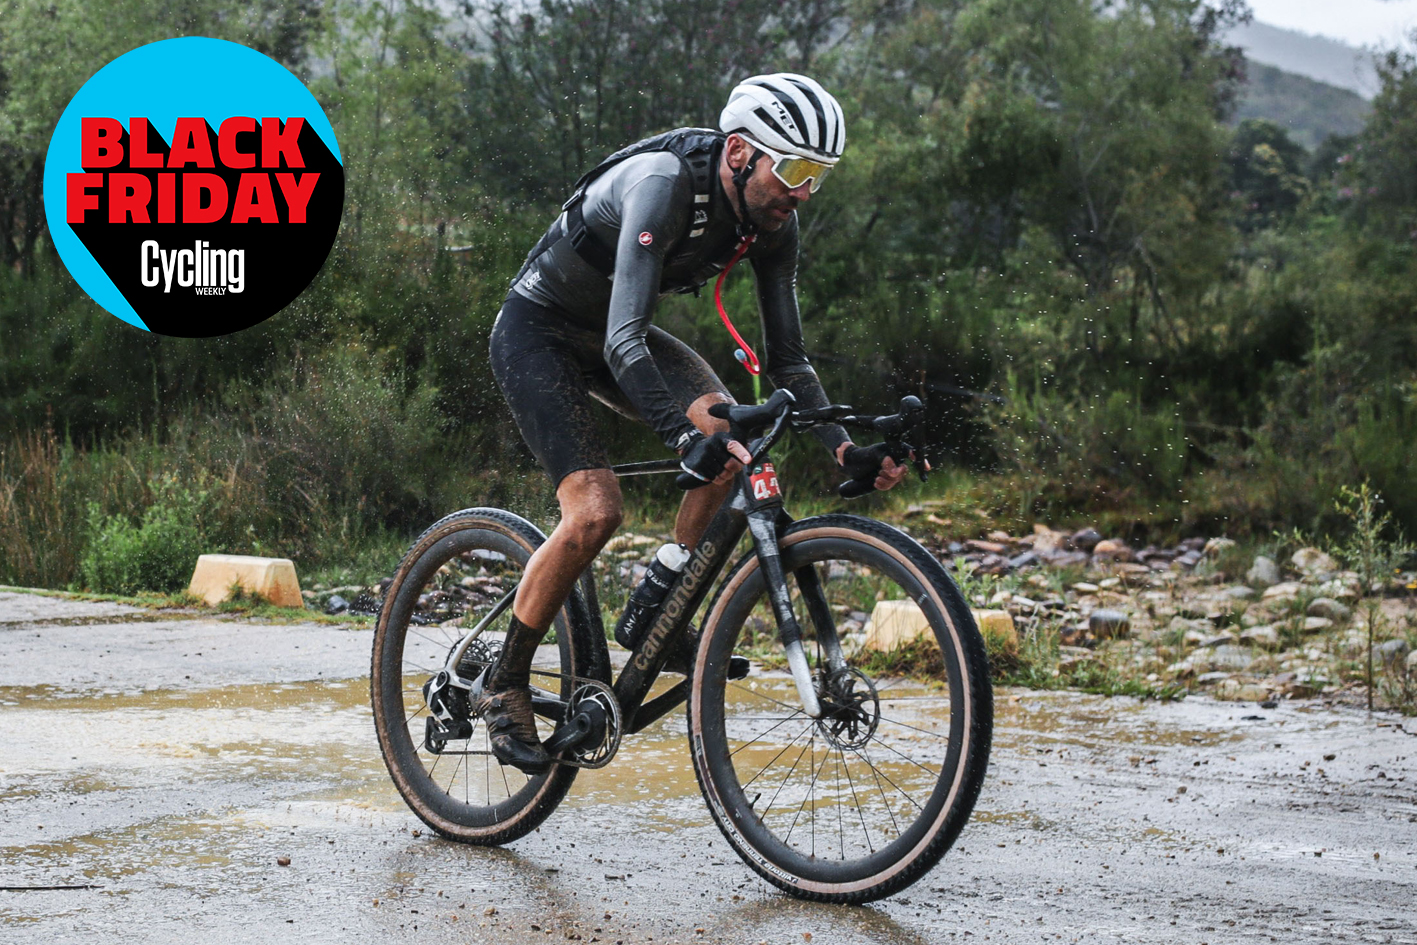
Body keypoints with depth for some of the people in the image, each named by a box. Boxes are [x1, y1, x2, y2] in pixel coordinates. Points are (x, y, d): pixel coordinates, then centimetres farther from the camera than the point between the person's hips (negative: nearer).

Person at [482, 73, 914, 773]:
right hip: (537, 329, -7)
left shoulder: (773, 224, -12)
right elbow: (623, 342, -41)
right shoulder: (665, 185, -34)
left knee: (732, 433, -18)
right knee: (595, 512, -21)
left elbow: (786, 359, -5)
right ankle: (504, 685, -4)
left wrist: (845, 450, -18)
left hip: (611, 330, 7)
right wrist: (684, 433, -55)